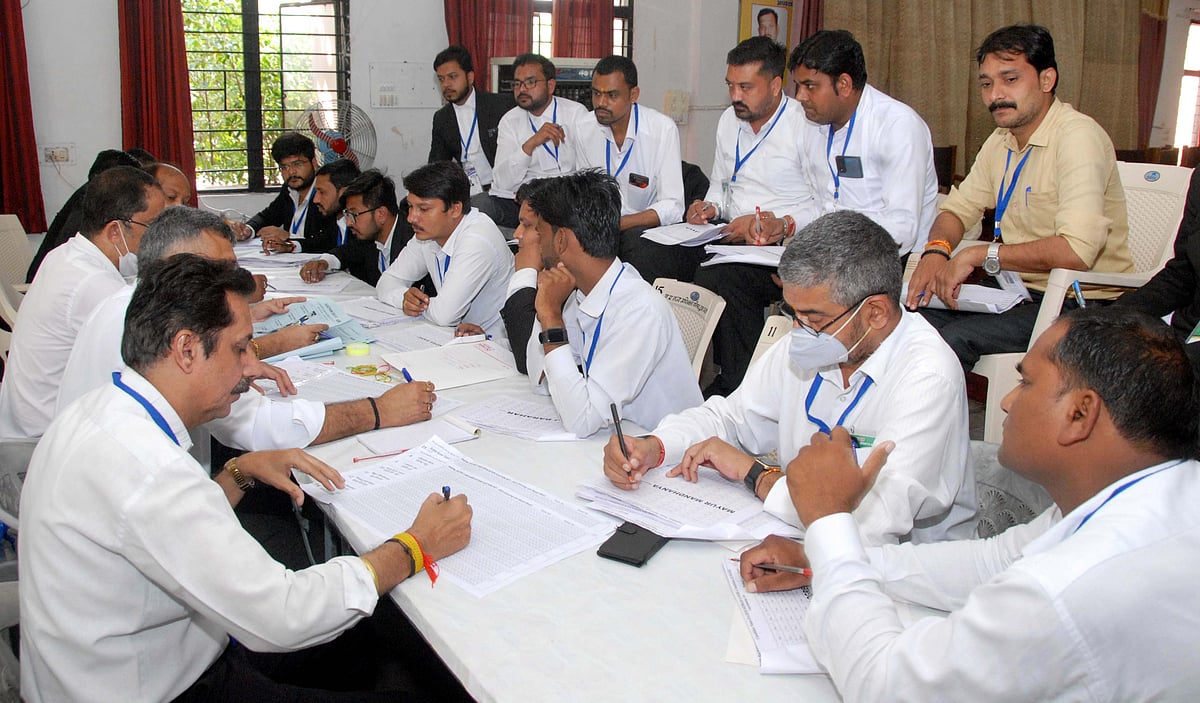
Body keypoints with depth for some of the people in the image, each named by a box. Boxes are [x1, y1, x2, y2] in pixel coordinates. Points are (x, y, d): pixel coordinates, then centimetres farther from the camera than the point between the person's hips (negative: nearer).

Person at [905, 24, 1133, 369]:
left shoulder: (1078, 137, -17)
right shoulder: (1002, 141, 10)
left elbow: (1077, 250, -29)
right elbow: (957, 209, 15)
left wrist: (978, 255, -22)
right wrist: (936, 251, -8)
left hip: (1079, 304, -7)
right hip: (1018, 288, 7)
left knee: (956, 338, -26)